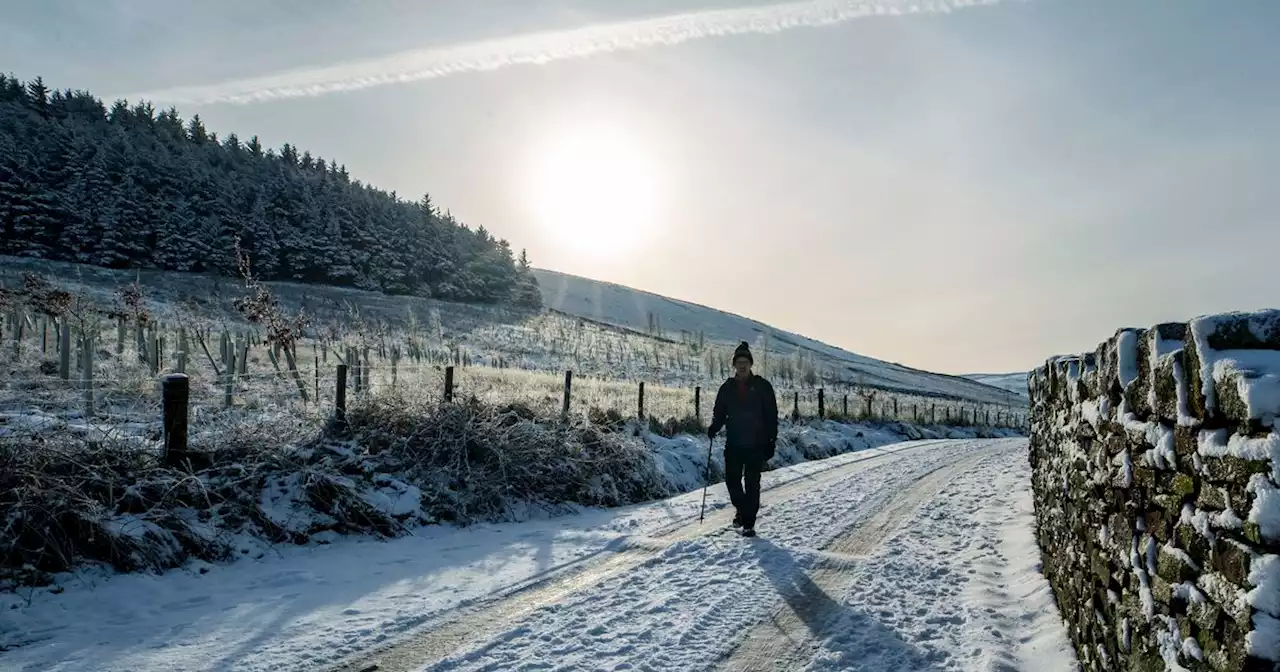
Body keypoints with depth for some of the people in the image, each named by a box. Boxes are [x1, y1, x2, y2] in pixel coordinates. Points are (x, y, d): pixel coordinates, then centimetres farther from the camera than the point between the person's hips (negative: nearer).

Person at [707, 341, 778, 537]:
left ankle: (749, 522, 7)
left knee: (752, 484, -2)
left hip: (756, 444, -3)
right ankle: (742, 510, 29)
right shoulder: (727, 388, 8)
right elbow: (719, 413, 13)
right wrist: (714, 428, -7)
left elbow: (771, 415, 0)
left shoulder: (762, 386, 0)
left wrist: (771, 441, -6)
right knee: (732, 480, 3)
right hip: (734, 444, 3)